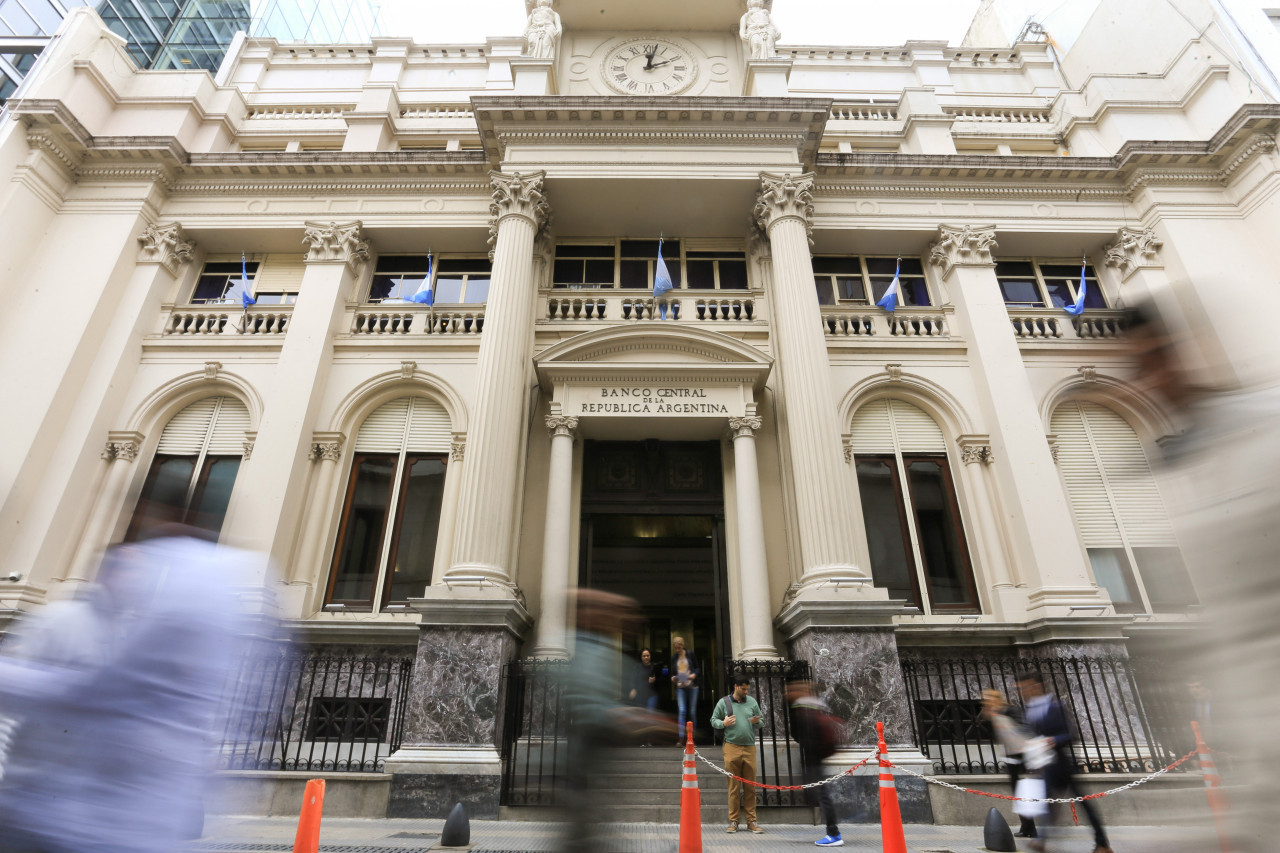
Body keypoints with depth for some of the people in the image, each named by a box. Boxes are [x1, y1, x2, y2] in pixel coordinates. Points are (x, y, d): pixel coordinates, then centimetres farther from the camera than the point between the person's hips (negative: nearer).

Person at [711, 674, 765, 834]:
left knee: (750, 786, 4)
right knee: (734, 786, 2)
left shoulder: (752, 702, 11)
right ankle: (734, 821, 11)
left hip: (750, 748, 2)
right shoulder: (723, 702, 5)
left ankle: (751, 821, 13)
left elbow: (762, 720, 17)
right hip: (732, 747, -2)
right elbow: (713, 720, 9)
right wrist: (723, 723, -10)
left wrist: (757, 722, -5)